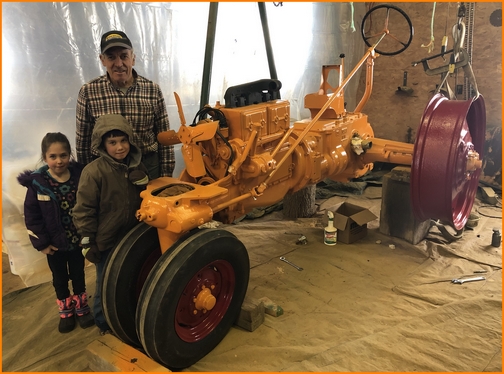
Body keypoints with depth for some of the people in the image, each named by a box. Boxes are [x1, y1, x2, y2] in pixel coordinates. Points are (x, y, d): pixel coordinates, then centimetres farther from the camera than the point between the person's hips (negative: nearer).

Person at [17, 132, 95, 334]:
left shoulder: (80, 175, -11)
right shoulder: (37, 182, -15)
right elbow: (31, 215, -11)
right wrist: (41, 242, -12)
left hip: (78, 240, 1)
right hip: (55, 243, -1)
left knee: (78, 275, 19)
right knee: (60, 279, 18)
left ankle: (81, 307, 39)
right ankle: (66, 311, 38)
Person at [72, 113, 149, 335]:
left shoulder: (137, 167, 0)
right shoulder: (94, 171, -18)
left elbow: (145, 202, 14)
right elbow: (84, 210, -16)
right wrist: (88, 242, -14)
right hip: (106, 242, -5)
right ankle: (104, 323, 34)